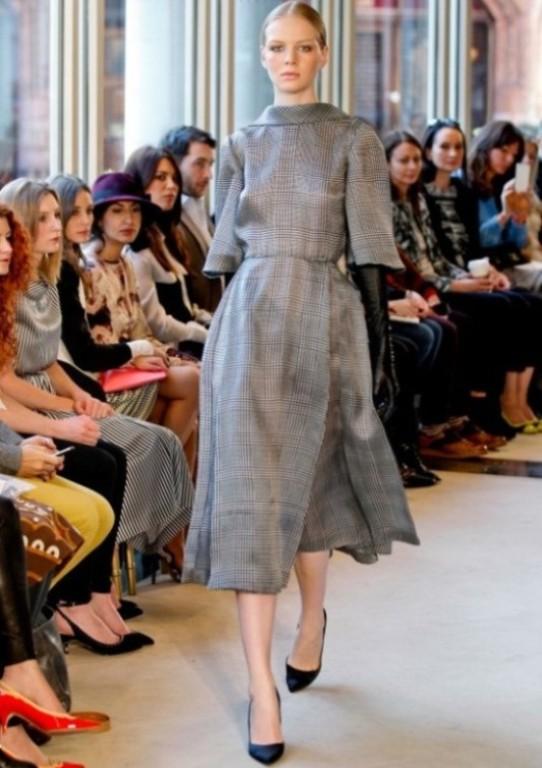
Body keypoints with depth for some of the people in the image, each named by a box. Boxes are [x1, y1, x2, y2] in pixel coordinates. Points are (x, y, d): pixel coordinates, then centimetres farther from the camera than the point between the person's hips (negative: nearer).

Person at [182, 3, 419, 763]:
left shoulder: (355, 141, 3)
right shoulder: (240, 148, 11)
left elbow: (370, 253, -1)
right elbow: (228, 254, 12)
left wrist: (381, 349, -4)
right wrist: (227, 337, 11)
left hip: (325, 324, -1)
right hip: (248, 323, 1)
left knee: (309, 485, 11)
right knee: (250, 492, -7)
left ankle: (312, 618, 41)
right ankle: (263, 690, -6)